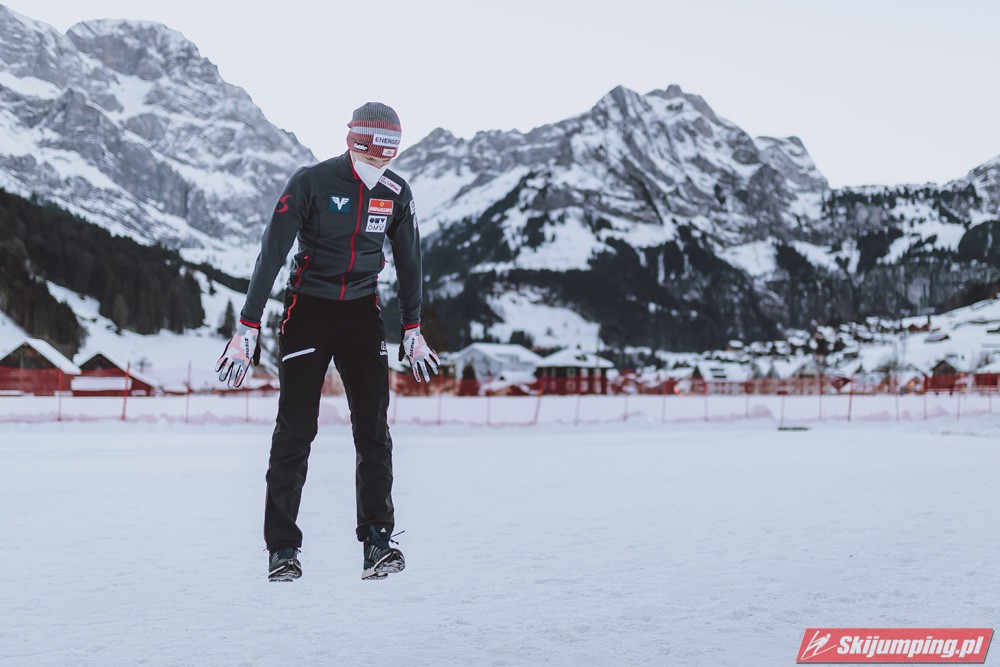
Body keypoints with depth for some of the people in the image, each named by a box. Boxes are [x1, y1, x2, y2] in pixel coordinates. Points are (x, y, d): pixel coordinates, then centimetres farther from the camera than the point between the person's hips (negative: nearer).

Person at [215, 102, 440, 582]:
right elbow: (271, 255, -14)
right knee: (295, 429, -4)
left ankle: (378, 541, 0)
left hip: (362, 313, 3)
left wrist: (412, 330, 17)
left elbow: (408, 261, 12)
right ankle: (282, 549, 5)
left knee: (373, 427, -5)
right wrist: (248, 328, -17)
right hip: (307, 310, -3)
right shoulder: (310, 182, -14)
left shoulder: (396, 192, -1)